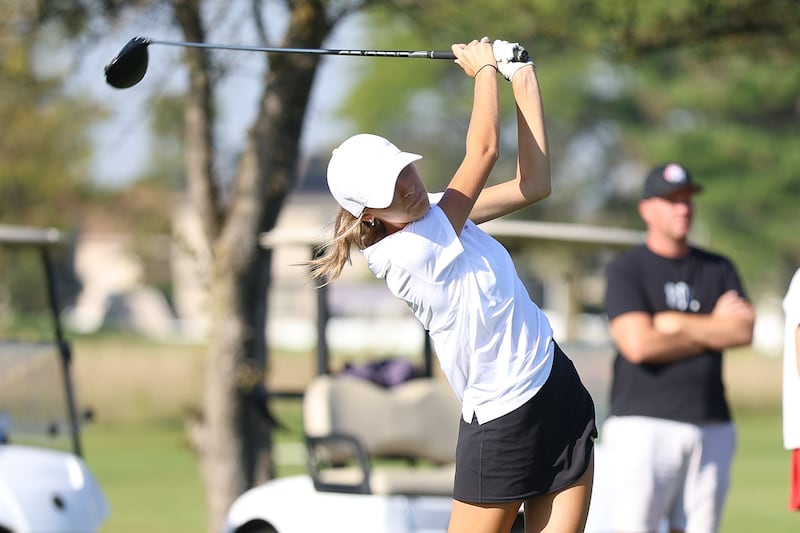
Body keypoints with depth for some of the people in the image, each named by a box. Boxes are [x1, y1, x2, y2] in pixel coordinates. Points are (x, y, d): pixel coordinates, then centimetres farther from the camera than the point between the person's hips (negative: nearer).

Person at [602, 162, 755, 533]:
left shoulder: (719, 269, 16)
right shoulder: (626, 269, 1)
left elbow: (744, 331, 0)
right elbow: (638, 344, -13)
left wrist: (672, 323, -6)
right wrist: (713, 328, -2)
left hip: (711, 427, 5)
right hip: (643, 423, -4)